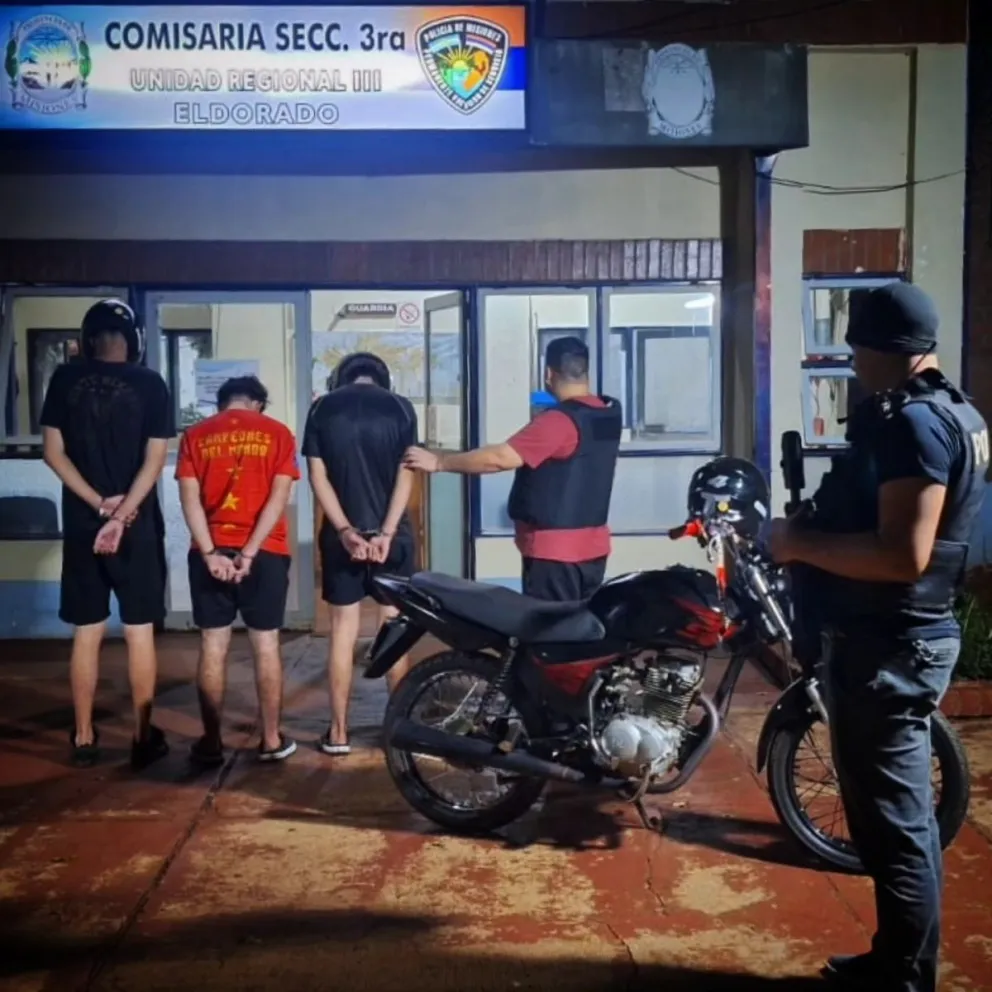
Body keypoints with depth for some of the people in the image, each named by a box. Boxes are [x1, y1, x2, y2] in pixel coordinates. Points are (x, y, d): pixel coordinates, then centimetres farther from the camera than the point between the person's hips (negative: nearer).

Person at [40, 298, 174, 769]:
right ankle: (143, 737, 11)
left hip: (81, 525, 2)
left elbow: (54, 453, -2)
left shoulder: (65, 379, 1)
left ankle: (83, 737, 16)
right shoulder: (150, 384, -3)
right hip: (139, 526, -2)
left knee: (86, 633, 10)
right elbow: (154, 461, -9)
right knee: (140, 632, 6)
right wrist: (121, 515, -11)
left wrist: (100, 504, -6)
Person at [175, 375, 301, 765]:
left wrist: (210, 553, -11)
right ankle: (272, 740, 12)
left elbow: (189, 497, -4)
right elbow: (279, 496, -7)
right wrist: (249, 552, -11)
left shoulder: (196, 436, 7)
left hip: (211, 552, 1)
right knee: (266, 645, 7)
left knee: (213, 646, 6)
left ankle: (211, 741, 10)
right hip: (265, 552, -1)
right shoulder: (277, 433, 4)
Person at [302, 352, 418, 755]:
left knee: (343, 630, 7)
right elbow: (405, 474, -7)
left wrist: (345, 531, -9)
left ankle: (338, 731, 10)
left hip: (341, 535, 0)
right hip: (391, 533, 0)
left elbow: (318, 475, -5)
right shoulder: (400, 407, 0)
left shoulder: (322, 408, 2)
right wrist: (386, 532, -10)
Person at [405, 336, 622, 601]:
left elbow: (499, 458, -23)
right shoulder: (609, 413, 5)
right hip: (593, 546, 9)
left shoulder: (559, 420, -19)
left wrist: (439, 462, -16)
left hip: (555, 550, -9)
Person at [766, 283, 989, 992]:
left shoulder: (912, 422, -20)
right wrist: (823, 523, 15)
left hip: (887, 646, -11)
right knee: (901, 813, 19)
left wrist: (801, 543, -18)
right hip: (904, 635, 11)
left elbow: (903, 554, -28)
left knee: (892, 820, -1)